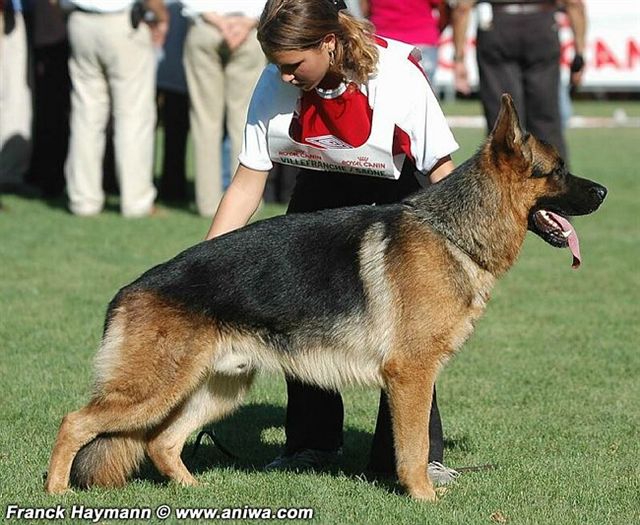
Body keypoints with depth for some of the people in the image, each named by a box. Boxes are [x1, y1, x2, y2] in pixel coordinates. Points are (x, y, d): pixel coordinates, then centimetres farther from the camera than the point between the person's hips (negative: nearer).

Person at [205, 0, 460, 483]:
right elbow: (248, 184, -13)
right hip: (322, 186, 4)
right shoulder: (274, 87, -21)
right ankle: (312, 442, 12)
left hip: (401, 189, -4)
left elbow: (442, 172, -22)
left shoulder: (397, 76, -32)